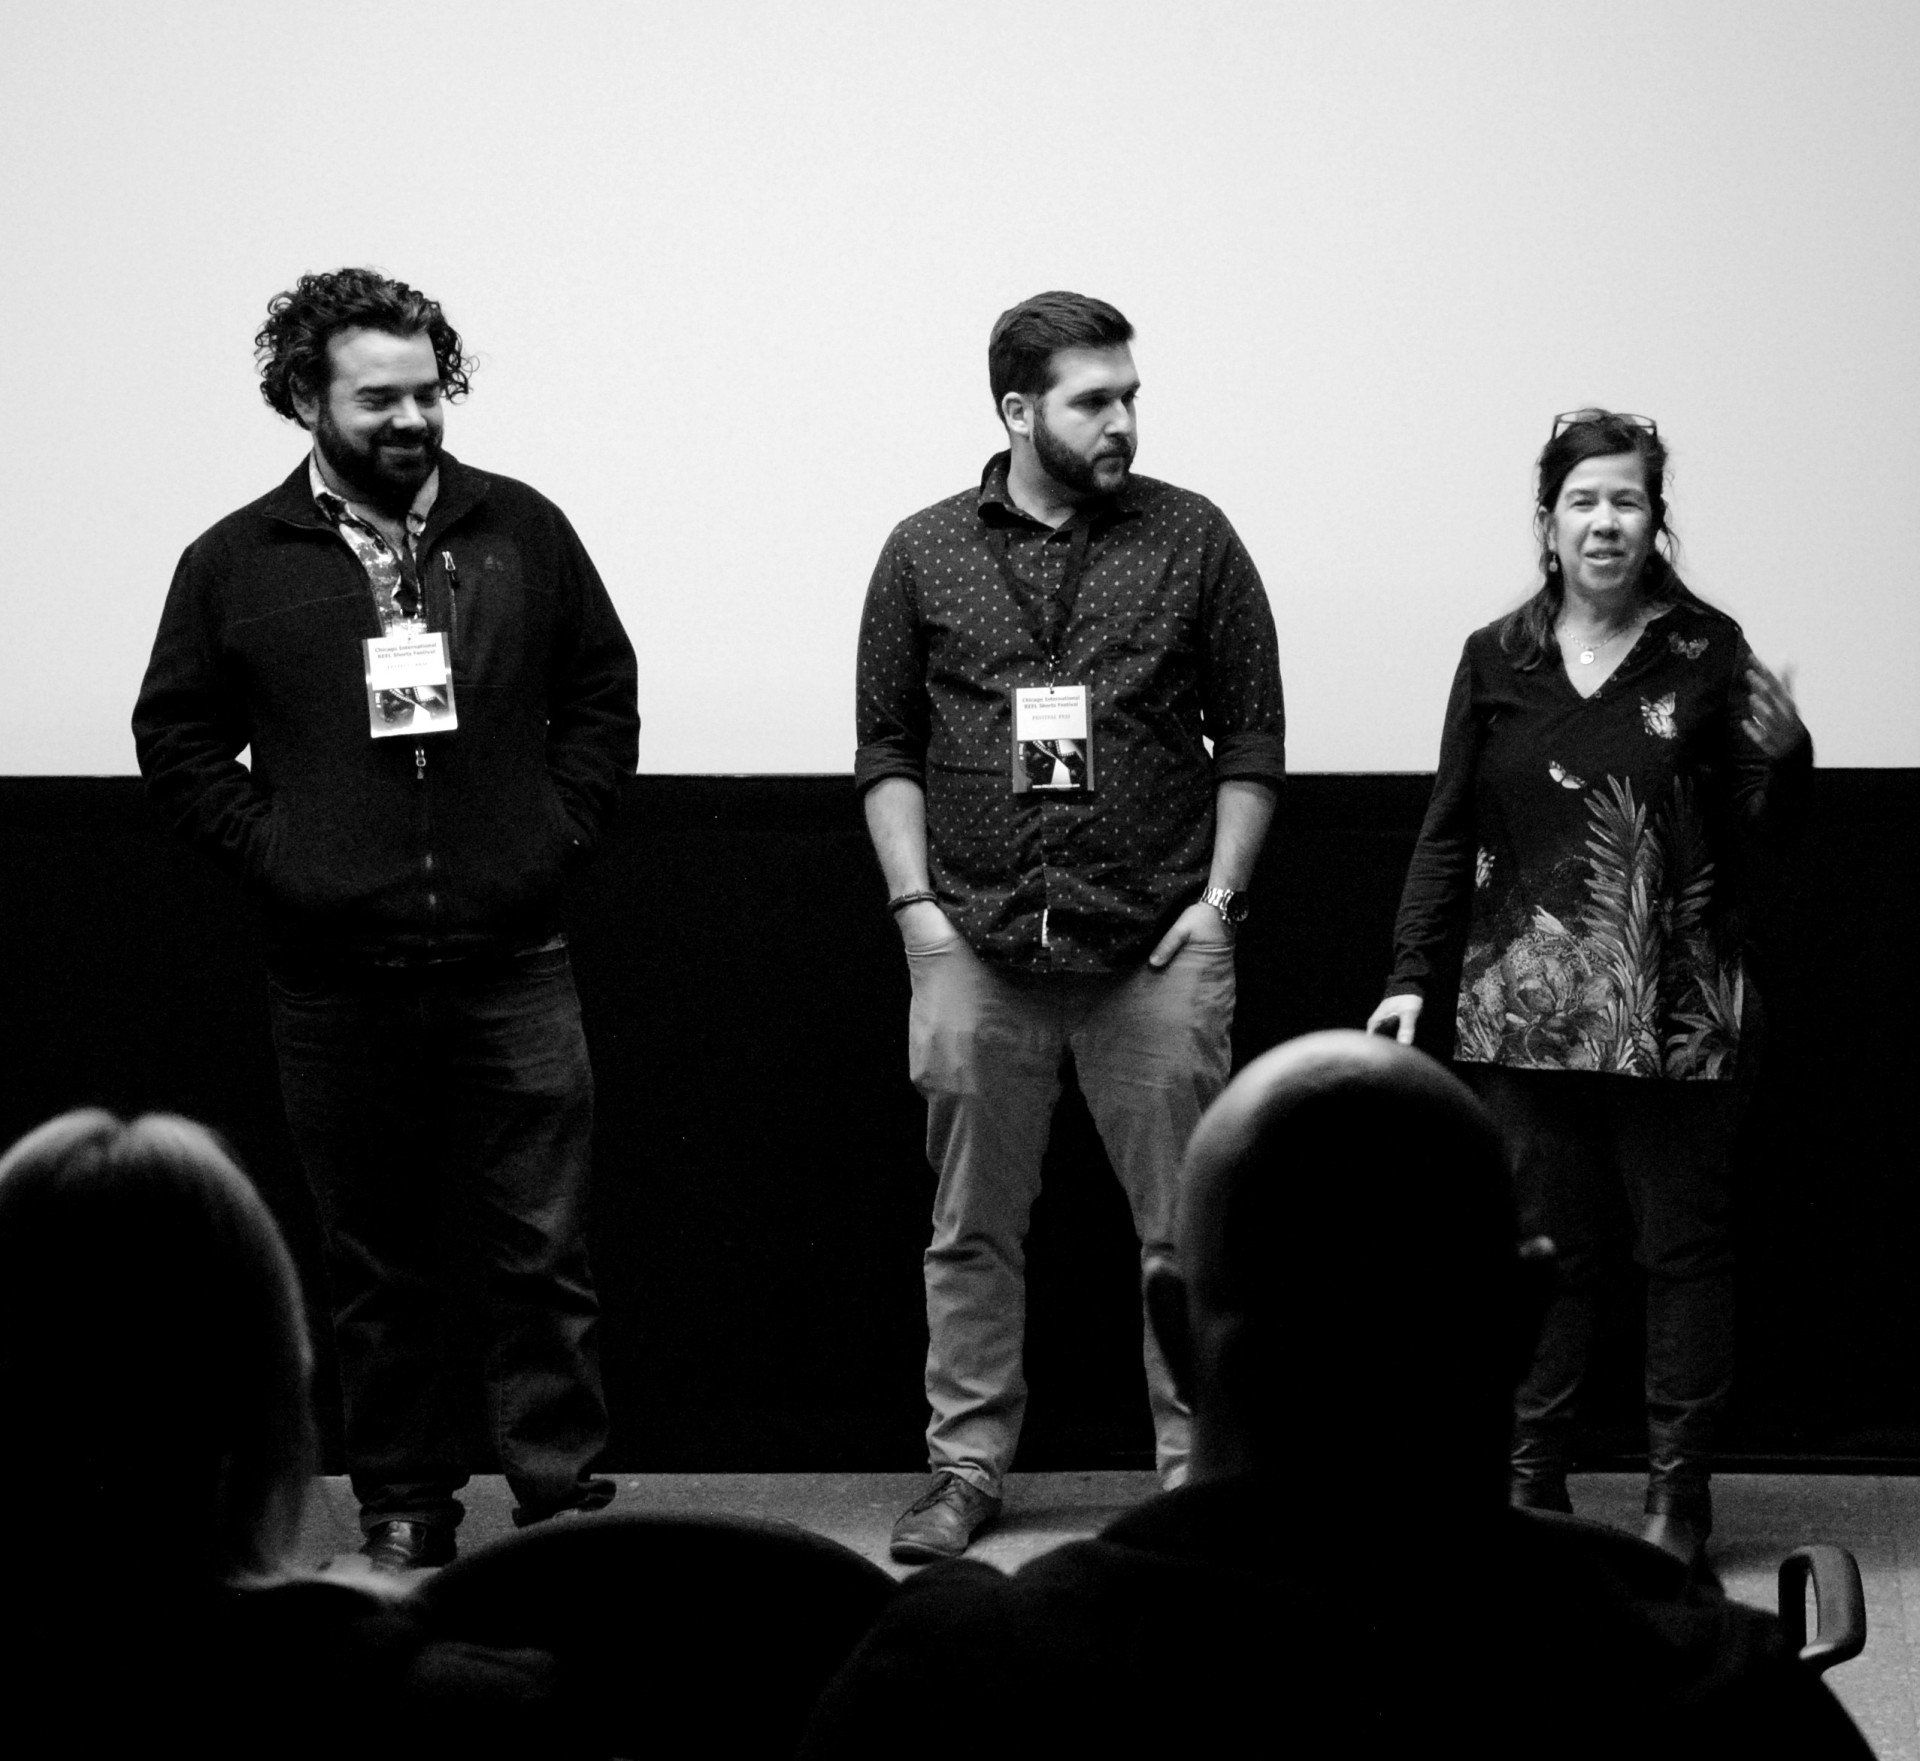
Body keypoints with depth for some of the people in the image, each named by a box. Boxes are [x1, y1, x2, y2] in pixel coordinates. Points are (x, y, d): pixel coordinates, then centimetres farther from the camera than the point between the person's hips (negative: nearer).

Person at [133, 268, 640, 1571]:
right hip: (336, 974, 0)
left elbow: (602, 692, 13)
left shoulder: (522, 531, 5)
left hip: (510, 960, 0)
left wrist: (559, 830, 1)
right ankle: (405, 1505, 17)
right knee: (379, 1264, 9)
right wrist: (271, 850, -2)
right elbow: (178, 739, 9)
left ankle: (566, 1501, 2)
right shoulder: (237, 563, 3)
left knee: (539, 1252, -2)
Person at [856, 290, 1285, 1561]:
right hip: (977, 943, 1)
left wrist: (1219, 899, -2)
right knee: (973, 1230, 6)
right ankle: (968, 1467, 15)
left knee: (1188, 1223, 0)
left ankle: (1200, 1467, 7)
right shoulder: (926, 554, 7)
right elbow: (887, 749, 9)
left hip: (1156, 946, -1)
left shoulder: (1192, 540, 4)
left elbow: (1252, 739, 6)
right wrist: (918, 906, -1)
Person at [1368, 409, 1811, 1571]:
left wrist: (1782, 754, -19)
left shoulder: (1707, 652, 1)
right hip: (1529, 1014, 2)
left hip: (1676, 1021, -2)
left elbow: (1754, 833, 1)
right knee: (1545, 1245, 5)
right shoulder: (1498, 661, 7)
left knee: (1684, 1245, 3)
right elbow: (1450, 833, 10)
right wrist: (1415, 978, 4)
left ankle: (1680, 1493, 10)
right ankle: (1535, 1484, 13)